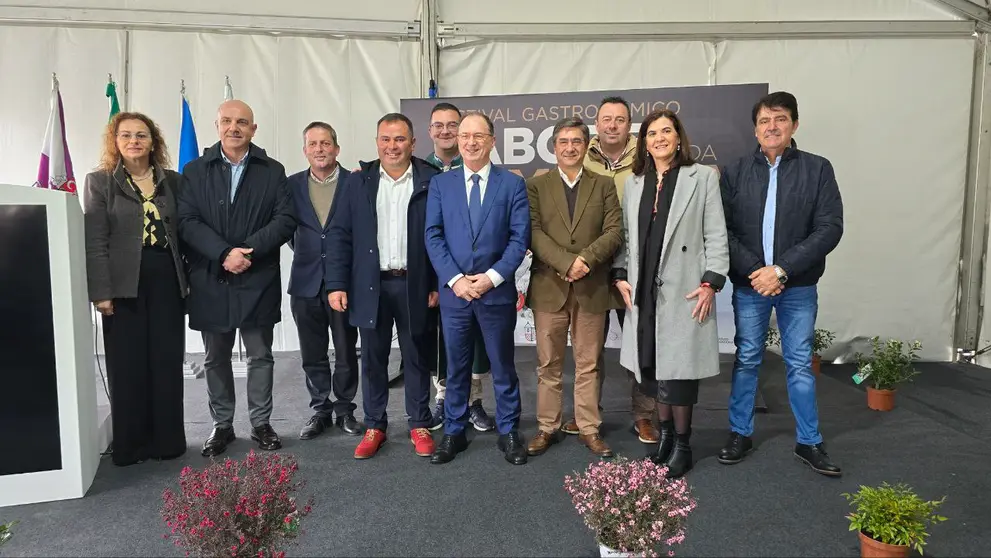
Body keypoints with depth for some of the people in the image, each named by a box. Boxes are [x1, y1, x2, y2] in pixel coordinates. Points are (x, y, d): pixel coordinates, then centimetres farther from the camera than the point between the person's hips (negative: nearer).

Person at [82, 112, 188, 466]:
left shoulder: (173, 181, 10)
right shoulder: (99, 182, 3)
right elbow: (95, 242, -4)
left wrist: (188, 279, 5)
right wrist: (101, 291, -11)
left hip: (167, 281, 2)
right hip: (124, 284, -2)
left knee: (167, 364, 5)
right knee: (127, 366, 3)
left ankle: (167, 440, 16)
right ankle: (130, 444, 14)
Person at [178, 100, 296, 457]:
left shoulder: (272, 171, 5)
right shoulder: (195, 171, 6)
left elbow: (285, 220, -5)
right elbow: (187, 221, -4)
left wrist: (248, 251, -17)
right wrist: (224, 253, -18)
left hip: (258, 280, -1)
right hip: (210, 280, 1)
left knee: (260, 356, 8)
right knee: (216, 358, 11)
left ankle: (261, 423, 22)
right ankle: (222, 424, 25)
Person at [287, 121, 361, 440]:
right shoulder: (292, 185, 6)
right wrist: (302, 248, 4)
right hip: (306, 281, 3)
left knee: (346, 352, 7)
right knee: (312, 354, 11)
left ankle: (345, 410, 23)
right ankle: (320, 410, 25)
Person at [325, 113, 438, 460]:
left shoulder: (431, 181, -2)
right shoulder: (358, 182, 4)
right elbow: (340, 235, 3)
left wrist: (438, 284, -6)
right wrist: (336, 284, -4)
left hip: (415, 286, -2)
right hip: (370, 285, 2)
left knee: (416, 357, 10)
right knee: (373, 359, 11)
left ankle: (419, 425, 23)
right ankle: (374, 426, 25)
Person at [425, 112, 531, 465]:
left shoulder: (512, 184, 2)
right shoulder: (440, 184, 7)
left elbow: (520, 238, -4)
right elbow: (433, 237, 0)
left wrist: (492, 277, -15)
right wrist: (455, 279, -12)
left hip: (497, 291, -1)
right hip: (453, 291, 1)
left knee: (503, 366, 9)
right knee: (456, 366, 12)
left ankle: (508, 433, 23)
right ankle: (453, 432, 25)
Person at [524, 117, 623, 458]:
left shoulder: (604, 186, 9)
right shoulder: (536, 186, 6)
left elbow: (614, 231, -1)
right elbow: (533, 232, -5)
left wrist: (586, 259, -16)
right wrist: (566, 262, -17)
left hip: (592, 287, 1)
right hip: (549, 287, 0)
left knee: (588, 364, 9)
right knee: (548, 363, 8)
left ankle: (589, 429, 19)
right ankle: (547, 428, 20)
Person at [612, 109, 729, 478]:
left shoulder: (702, 177, 1)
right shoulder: (634, 183, 13)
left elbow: (716, 236, -3)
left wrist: (711, 282, -10)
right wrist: (621, 275, 4)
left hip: (684, 291, -4)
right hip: (645, 291, 4)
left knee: (678, 366, -2)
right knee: (652, 365, 8)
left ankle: (682, 444, 13)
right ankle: (665, 432, 25)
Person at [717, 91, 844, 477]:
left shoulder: (817, 169, -3)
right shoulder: (735, 172, 1)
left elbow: (829, 228, -9)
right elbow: (723, 230, -3)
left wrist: (782, 269, -17)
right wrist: (754, 271, -15)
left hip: (798, 286, 0)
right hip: (749, 284, 1)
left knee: (800, 364, 8)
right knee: (746, 361, 10)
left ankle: (809, 442, 23)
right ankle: (740, 434, 24)